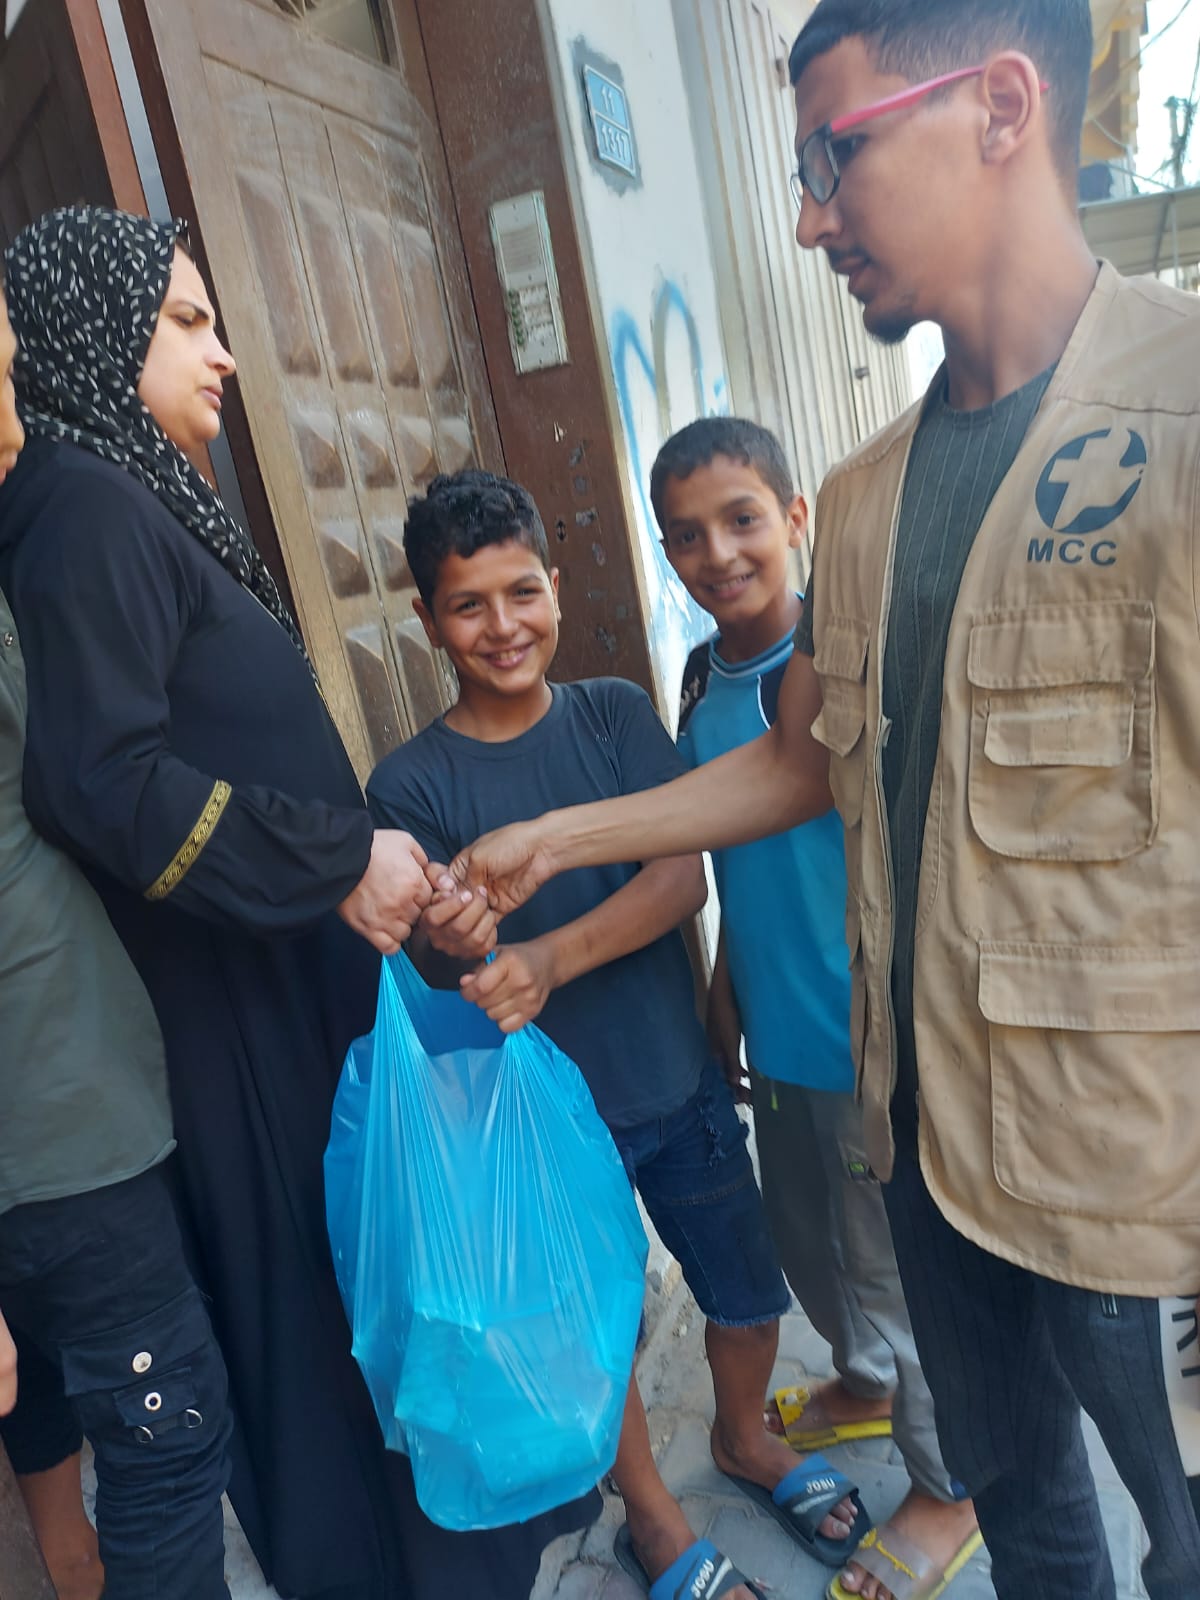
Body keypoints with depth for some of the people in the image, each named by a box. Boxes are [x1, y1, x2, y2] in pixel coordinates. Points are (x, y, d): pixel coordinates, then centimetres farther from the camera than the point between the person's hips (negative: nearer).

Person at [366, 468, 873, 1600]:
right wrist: (453, 946, -36)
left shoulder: (616, 713, -5)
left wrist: (545, 960, -29)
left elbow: (683, 877, -15)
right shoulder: (410, 782, -11)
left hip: (678, 1081, 2)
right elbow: (428, 971, -12)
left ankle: (745, 1438, 52)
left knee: (747, 1294, 19)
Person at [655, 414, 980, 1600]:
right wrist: (725, 988, 14)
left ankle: (950, 1486, 38)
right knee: (802, 1236, 25)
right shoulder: (703, 675, 3)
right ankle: (867, 1381, 55)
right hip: (774, 1032, 7)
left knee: (892, 1262, 12)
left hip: (868, 1032, -7)